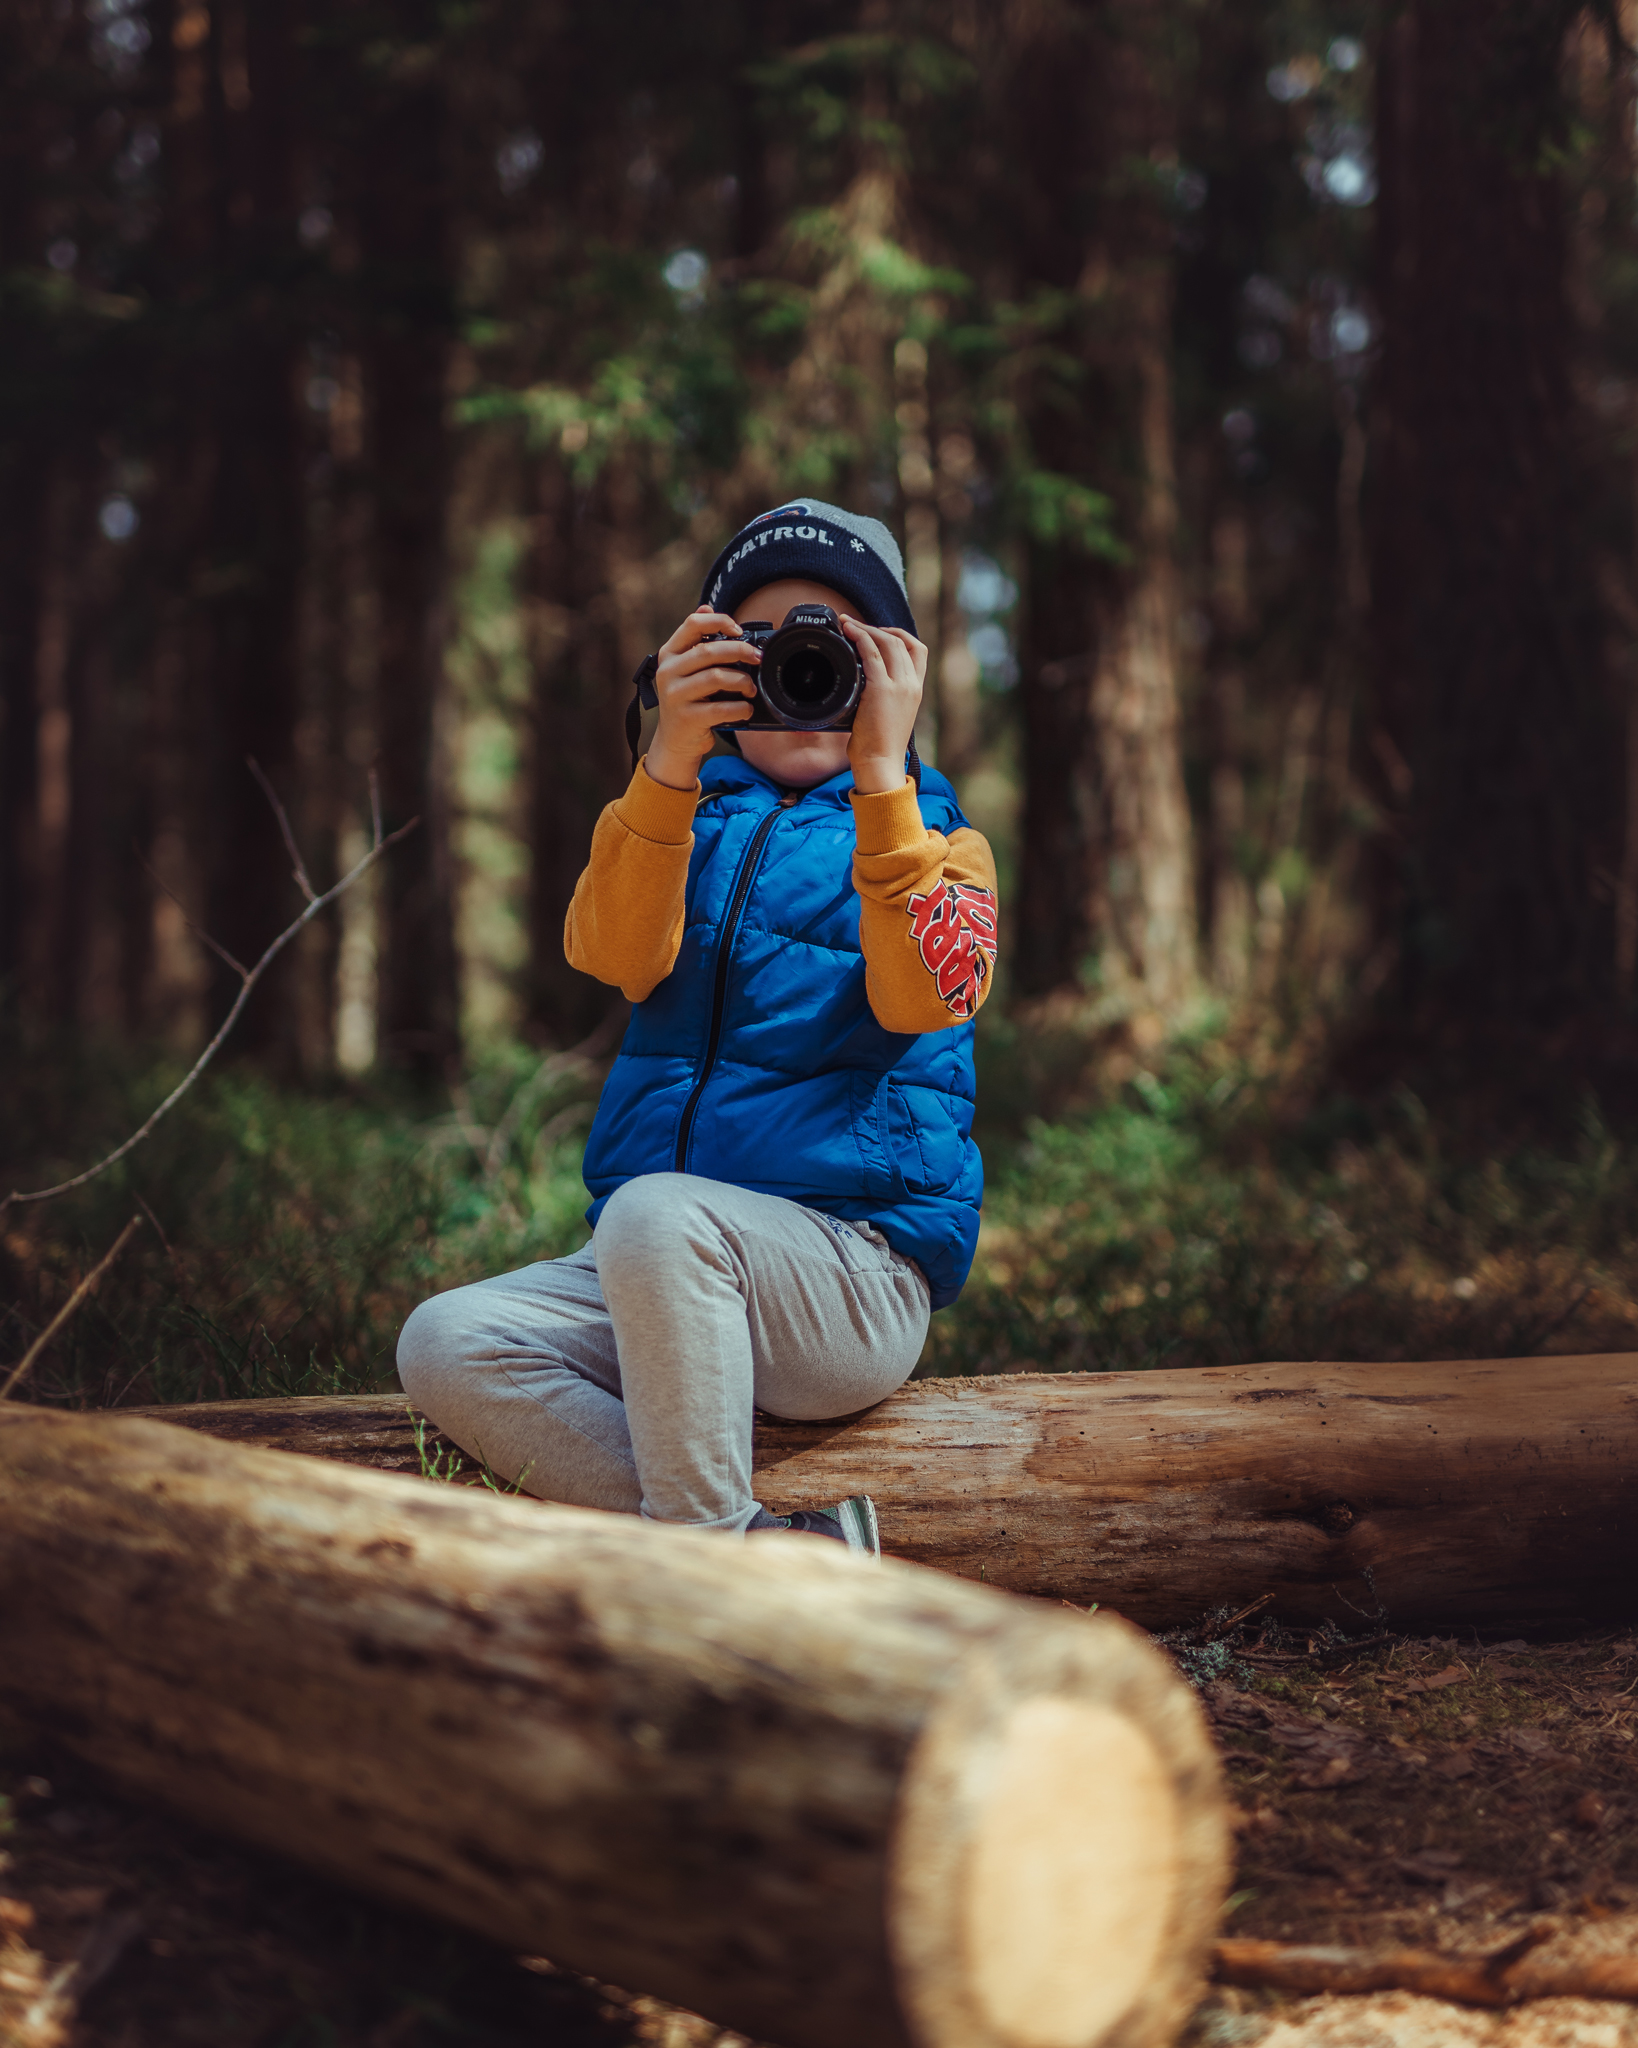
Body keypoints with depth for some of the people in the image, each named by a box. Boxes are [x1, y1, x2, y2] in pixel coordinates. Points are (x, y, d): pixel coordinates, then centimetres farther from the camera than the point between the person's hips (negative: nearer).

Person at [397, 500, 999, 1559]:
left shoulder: (936, 839, 9)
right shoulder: (690, 823, 18)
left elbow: (925, 996, -14)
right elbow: (617, 956, -6)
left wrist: (882, 776, -20)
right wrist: (670, 766, -19)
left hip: (856, 1272, -4)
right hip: (664, 1272, 5)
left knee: (657, 1212, -35)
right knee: (444, 1347, -21)